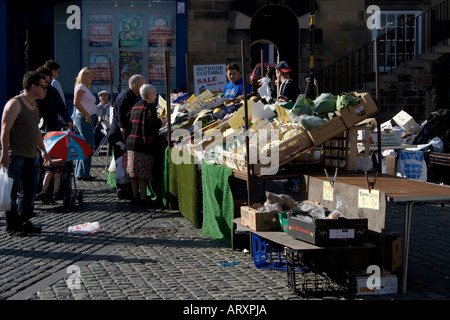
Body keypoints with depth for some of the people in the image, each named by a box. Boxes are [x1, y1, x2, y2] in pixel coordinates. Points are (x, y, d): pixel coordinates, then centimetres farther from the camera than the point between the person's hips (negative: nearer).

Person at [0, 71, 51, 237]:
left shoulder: (34, 105, 16)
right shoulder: (14, 104, -12)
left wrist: (43, 150, 26)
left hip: (31, 157, 9)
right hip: (15, 157, -9)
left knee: (29, 191, 12)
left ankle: (24, 222, 21)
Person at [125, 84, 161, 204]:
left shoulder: (135, 106, 14)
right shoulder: (150, 107, -9)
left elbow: (130, 122, 16)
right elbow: (153, 124, -18)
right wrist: (160, 121, 1)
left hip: (131, 142, 7)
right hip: (143, 143, -7)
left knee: (134, 172, 10)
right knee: (143, 172, -4)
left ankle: (135, 195, 16)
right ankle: (143, 197, -3)